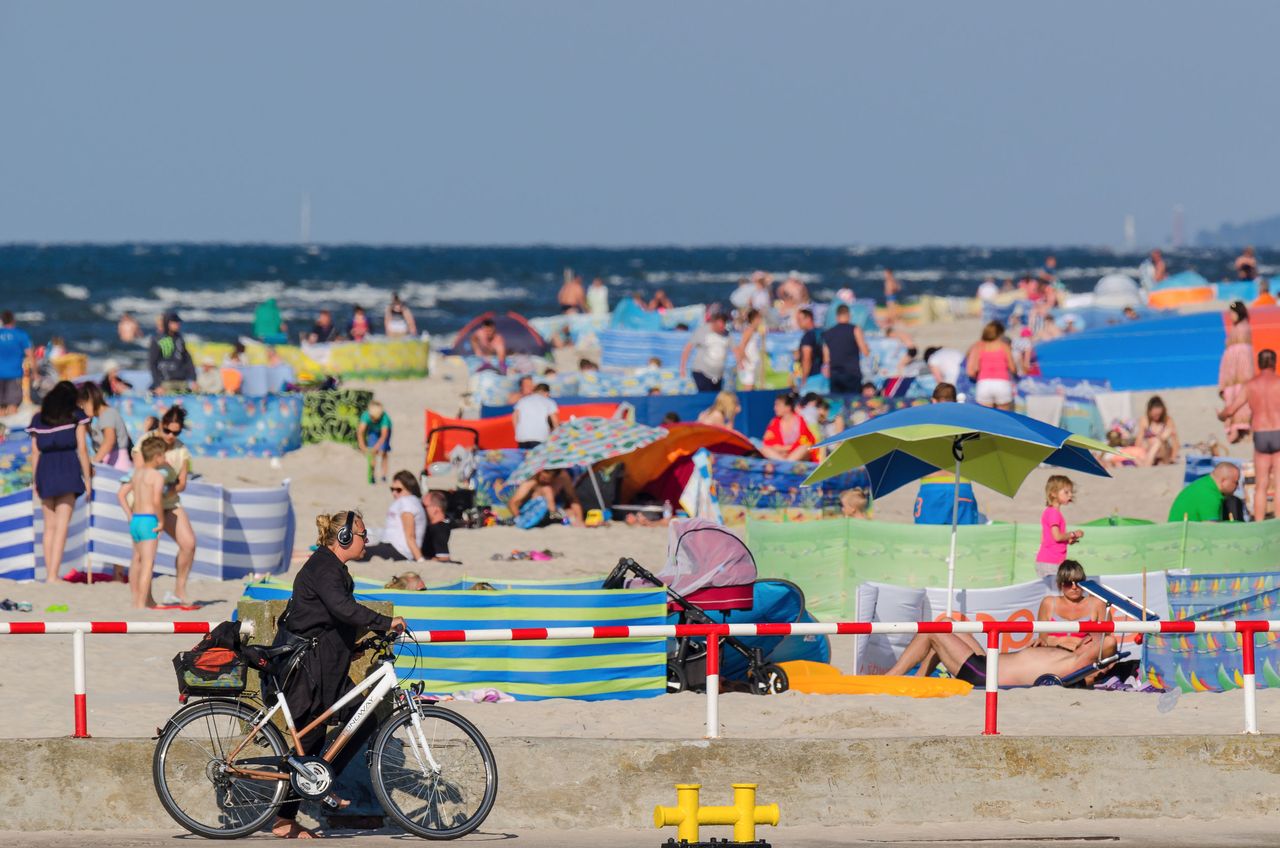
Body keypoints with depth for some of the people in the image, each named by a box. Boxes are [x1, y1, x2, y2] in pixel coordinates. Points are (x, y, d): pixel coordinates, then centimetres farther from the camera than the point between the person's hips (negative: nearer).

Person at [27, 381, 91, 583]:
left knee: (50, 526, 13)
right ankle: (53, 576, -15)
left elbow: (35, 453, 10)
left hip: (44, 470, 3)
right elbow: (82, 449, -1)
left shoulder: (38, 419, 12)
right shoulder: (76, 416, 3)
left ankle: (49, 573, 14)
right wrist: (87, 478, 4)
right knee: (62, 526, -7)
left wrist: (36, 481, 17)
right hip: (68, 471, -3)